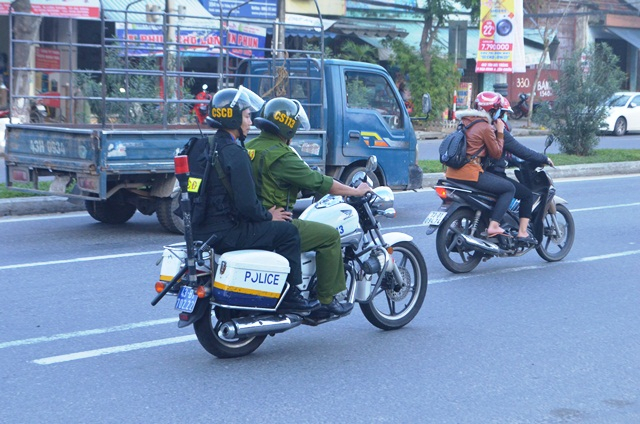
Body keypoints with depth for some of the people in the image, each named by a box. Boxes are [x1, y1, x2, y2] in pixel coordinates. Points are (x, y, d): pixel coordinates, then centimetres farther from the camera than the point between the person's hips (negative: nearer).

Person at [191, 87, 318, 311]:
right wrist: (268, 216, -2)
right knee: (287, 231, -2)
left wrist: (264, 213, 20)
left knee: (266, 228, 28)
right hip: (225, 232, -10)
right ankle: (289, 296, 3)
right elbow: (247, 204, -21)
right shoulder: (234, 152, -17)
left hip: (201, 229, 10)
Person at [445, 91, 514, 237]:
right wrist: (500, 132, 7)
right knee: (509, 189, 0)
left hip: (453, 173, 9)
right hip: (469, 173, -9)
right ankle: (493, 225, -12)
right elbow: (497, 154, -2)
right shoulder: (485, 128, -8)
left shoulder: (465, 122, 16)